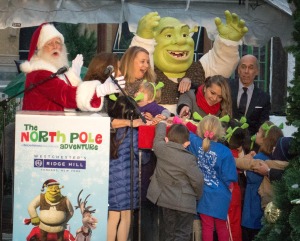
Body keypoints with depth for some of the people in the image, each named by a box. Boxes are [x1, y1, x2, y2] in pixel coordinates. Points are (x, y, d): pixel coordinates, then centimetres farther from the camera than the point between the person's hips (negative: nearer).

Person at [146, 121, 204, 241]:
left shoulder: (160, 148, -6)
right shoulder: (189, 159, -18)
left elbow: (159, 136, 15)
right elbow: (197, 181, -14)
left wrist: (162, 123, 35)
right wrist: (197, 195, 6)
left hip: (165, 199, 5)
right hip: (184, 202, -5)